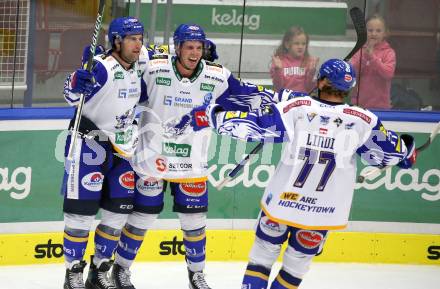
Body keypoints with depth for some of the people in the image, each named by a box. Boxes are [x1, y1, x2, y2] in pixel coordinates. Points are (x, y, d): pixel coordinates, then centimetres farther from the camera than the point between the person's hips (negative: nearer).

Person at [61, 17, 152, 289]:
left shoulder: (141, 64, 0)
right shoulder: (102, 67, -22)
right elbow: (72, 96, -26)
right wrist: (82, 79, -47)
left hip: (122, 144, 7)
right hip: (88, 141, -7)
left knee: (119, 208, 7)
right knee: (83, 208, -5)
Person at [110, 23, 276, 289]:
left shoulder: (217, 77, -6)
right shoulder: (154, 70, -13)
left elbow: (249, 96, 4)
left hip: (192, 162, 3)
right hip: (153, 157, -2)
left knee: (194, 219, 8)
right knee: (144, 215, 4)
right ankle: (121, 267, 22)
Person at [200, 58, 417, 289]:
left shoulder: (297, 107, -13)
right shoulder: (363, 120, -11)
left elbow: (254, 127, -11)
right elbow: (386, 153, 0)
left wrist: (219, 117, 2)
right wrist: (407, 151, 22)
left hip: (281, 200, -1)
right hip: (324, 210, 1)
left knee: (265, 248, 18)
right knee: (299, 258, 18)